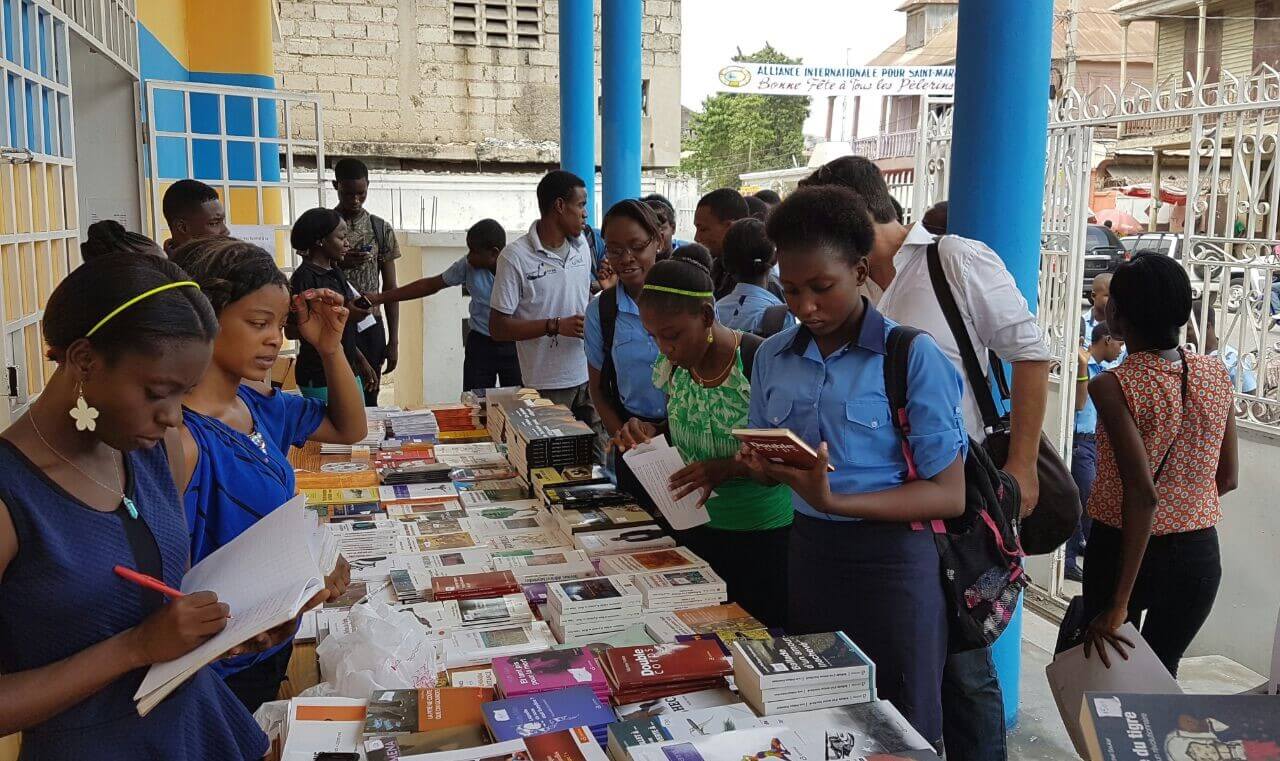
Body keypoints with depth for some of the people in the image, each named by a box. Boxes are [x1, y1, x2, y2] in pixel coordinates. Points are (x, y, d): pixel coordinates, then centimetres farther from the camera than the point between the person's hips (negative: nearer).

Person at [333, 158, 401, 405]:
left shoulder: (381, 229, 4)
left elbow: (389, 288, 5)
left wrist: (393, 340, 2)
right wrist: (338, 264, -18)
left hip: (370, 326, 1)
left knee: (368, 399, 6)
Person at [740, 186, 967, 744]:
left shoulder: (912, 357, -12)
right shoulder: (773, 357, 3)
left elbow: (949, 495, -14)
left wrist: (836, 501, -26)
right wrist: (761, 465, -11)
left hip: (892, 562, -4)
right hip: (808, 552, 5)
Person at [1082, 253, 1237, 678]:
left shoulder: (1114, 387, -19)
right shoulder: (1217, 375, -3)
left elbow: (1143, 494, -25)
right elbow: (1227, 478, 5)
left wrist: (1120, 603, -22)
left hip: (1122, 550, -4)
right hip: (1200, 555, 4)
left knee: (1107, 667, 15)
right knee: (1160, 674, 19)